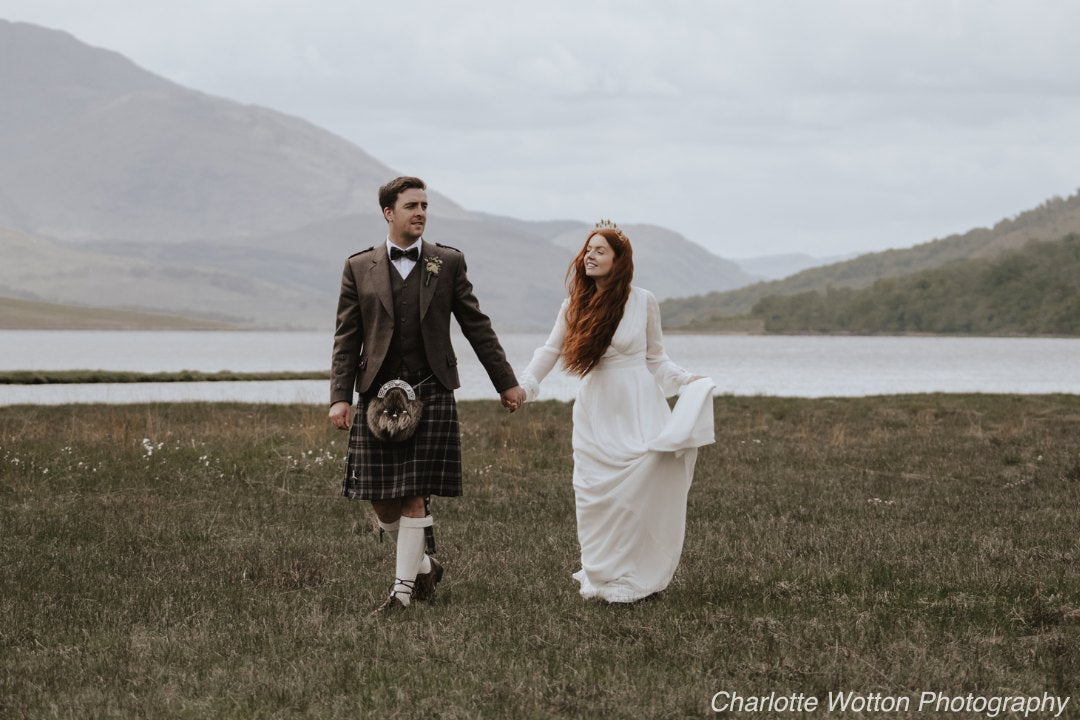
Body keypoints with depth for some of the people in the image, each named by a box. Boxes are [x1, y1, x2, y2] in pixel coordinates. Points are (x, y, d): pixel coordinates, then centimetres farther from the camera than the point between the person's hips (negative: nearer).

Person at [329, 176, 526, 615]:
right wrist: (340, 397, -5)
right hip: (378, 393, 1)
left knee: (414, 496, -7)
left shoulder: (448, 263, 7)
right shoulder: (359, 267, 7)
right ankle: (423, 564, 25)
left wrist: (506, 383, 11)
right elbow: (346, 338, 5)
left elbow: (477, 327, 11)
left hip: (431, 391, -1)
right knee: (381, 500, 2)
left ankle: (404, 588, 0)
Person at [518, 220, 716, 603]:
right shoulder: (575, 305, 6)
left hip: (637, 410, -3)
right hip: (595, 413, 3)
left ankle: (635, 578, 0)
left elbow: (655, 358, 7)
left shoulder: (643, 301, 0)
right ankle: (601, 575, 12)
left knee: (640, 490, -11)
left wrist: (686, 379, -6)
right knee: (595, 496, 0)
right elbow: (550, 351, 9)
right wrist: (523, 386, -4)